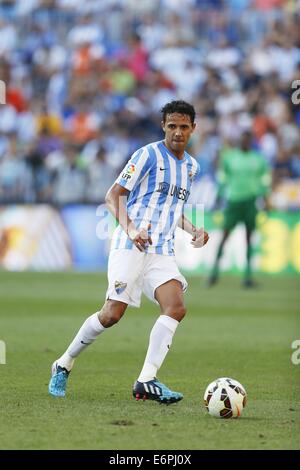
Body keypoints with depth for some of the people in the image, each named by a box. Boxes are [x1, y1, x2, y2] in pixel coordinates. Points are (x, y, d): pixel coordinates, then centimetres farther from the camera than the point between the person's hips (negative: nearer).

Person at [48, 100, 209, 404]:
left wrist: (193, 231, 11)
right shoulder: (148, 155, -4)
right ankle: (63, 365, 10)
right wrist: (130, 229, -22)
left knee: (176, 308, -17)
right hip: (131, 248, -6)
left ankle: (147, 381, -19)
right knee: (113, 313, -10)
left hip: (163, 251, 6)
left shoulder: (192, 167, 17)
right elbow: (114, 195, -6)